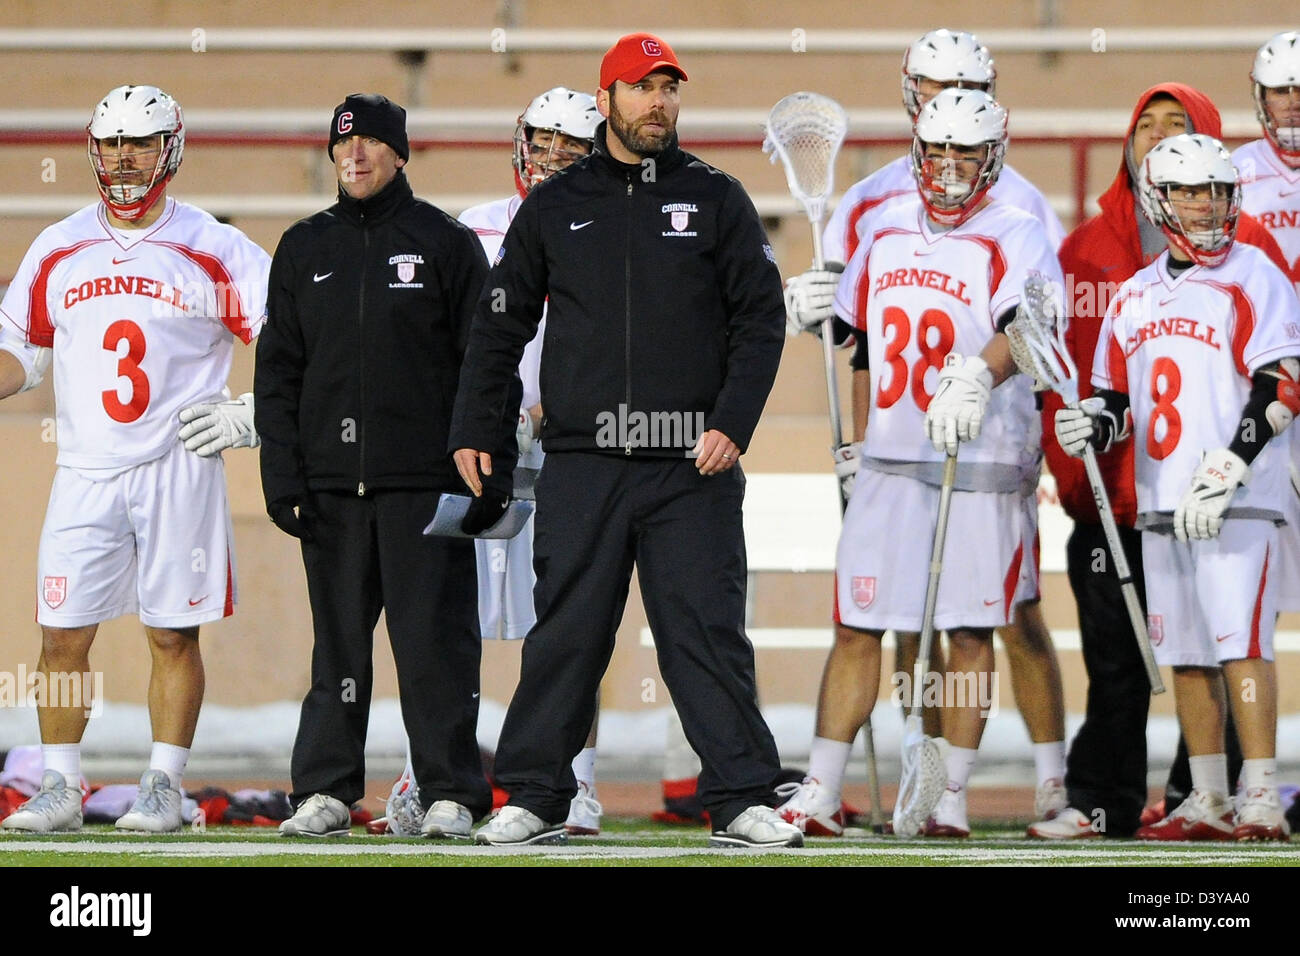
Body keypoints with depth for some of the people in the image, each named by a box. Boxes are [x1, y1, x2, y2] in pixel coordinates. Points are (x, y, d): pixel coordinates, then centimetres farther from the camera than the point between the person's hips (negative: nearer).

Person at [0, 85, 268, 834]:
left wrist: (252, 416, -9)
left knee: (174, 634, 1)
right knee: (64, 635, -1)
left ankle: (165, 787, 8)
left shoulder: (214, 251, -1)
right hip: (87, 472, 3)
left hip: (179, 470, -3)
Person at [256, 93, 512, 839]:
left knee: (434, 635, -5)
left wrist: (492, 470, -7)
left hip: (425, 481, -3)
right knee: (338, 639, 5)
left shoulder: (447, 244, 4)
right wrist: (282, 474, 3)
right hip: (331, 481, 3)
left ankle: (451, 791, -1)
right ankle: (325, 788, 10)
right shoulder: (305, 249, 14)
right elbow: (278, 371, 13)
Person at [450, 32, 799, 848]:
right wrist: (473, 430, 9)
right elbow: (501, 324, 15)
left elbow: (760, 318, 4)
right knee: (564, 634, 2)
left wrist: (733, 423, -8)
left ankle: (743, 800, -1)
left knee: (707, 633, -4)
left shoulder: (715, 200, 7)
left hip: (692, 465, -1)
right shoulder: (555, 207, 11)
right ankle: (534, 797, 9)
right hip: (582, 462, 1)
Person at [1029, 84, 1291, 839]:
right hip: (1111, 489, 2)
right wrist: (1070, 470, -1)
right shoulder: (1087, 247, 12)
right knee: (1113, 655, 4)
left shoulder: (1244, 242, 4)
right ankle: (1102, 801, 8)